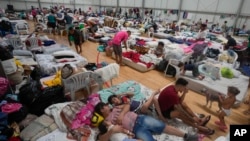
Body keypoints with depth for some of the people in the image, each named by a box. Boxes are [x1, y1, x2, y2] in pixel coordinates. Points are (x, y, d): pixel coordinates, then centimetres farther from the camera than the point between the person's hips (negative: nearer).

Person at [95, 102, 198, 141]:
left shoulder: (115, 109, 16)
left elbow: (127, 105, 7)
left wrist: (121, 114, -10)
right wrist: (112, 131, -29)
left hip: (139, 119, 5)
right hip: (136, 130, -4)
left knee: (164, 127, 2)